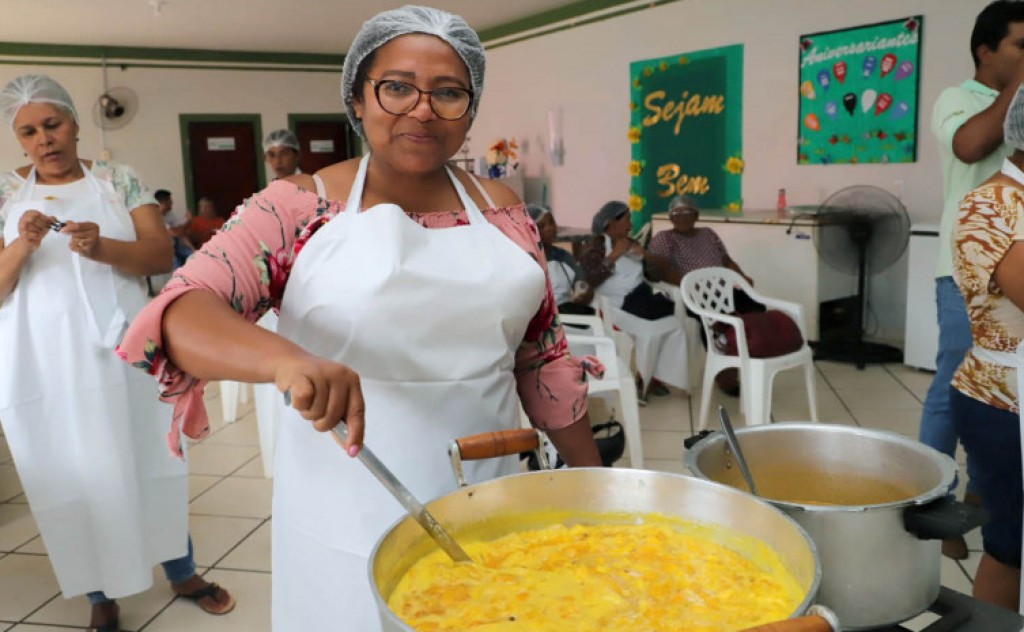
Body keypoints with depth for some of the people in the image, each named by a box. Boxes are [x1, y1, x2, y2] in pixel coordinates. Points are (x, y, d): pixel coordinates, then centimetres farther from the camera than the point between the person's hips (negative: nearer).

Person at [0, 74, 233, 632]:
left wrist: (102, 248, -23)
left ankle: (181, 572, 27)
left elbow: (161, 255, -5)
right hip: (46, 362, 0)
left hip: (123, 348, 0)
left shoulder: (118, 180, 3)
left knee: (150, 461, 10)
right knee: (73, 476, 7)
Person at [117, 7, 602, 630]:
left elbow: (544, 356, 9)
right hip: (350, 522, -2)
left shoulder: (501, 210, 3)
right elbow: (181, 312, -17)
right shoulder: (299, 206, -6)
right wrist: (286, 357, -37)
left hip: (489, 507, 3)